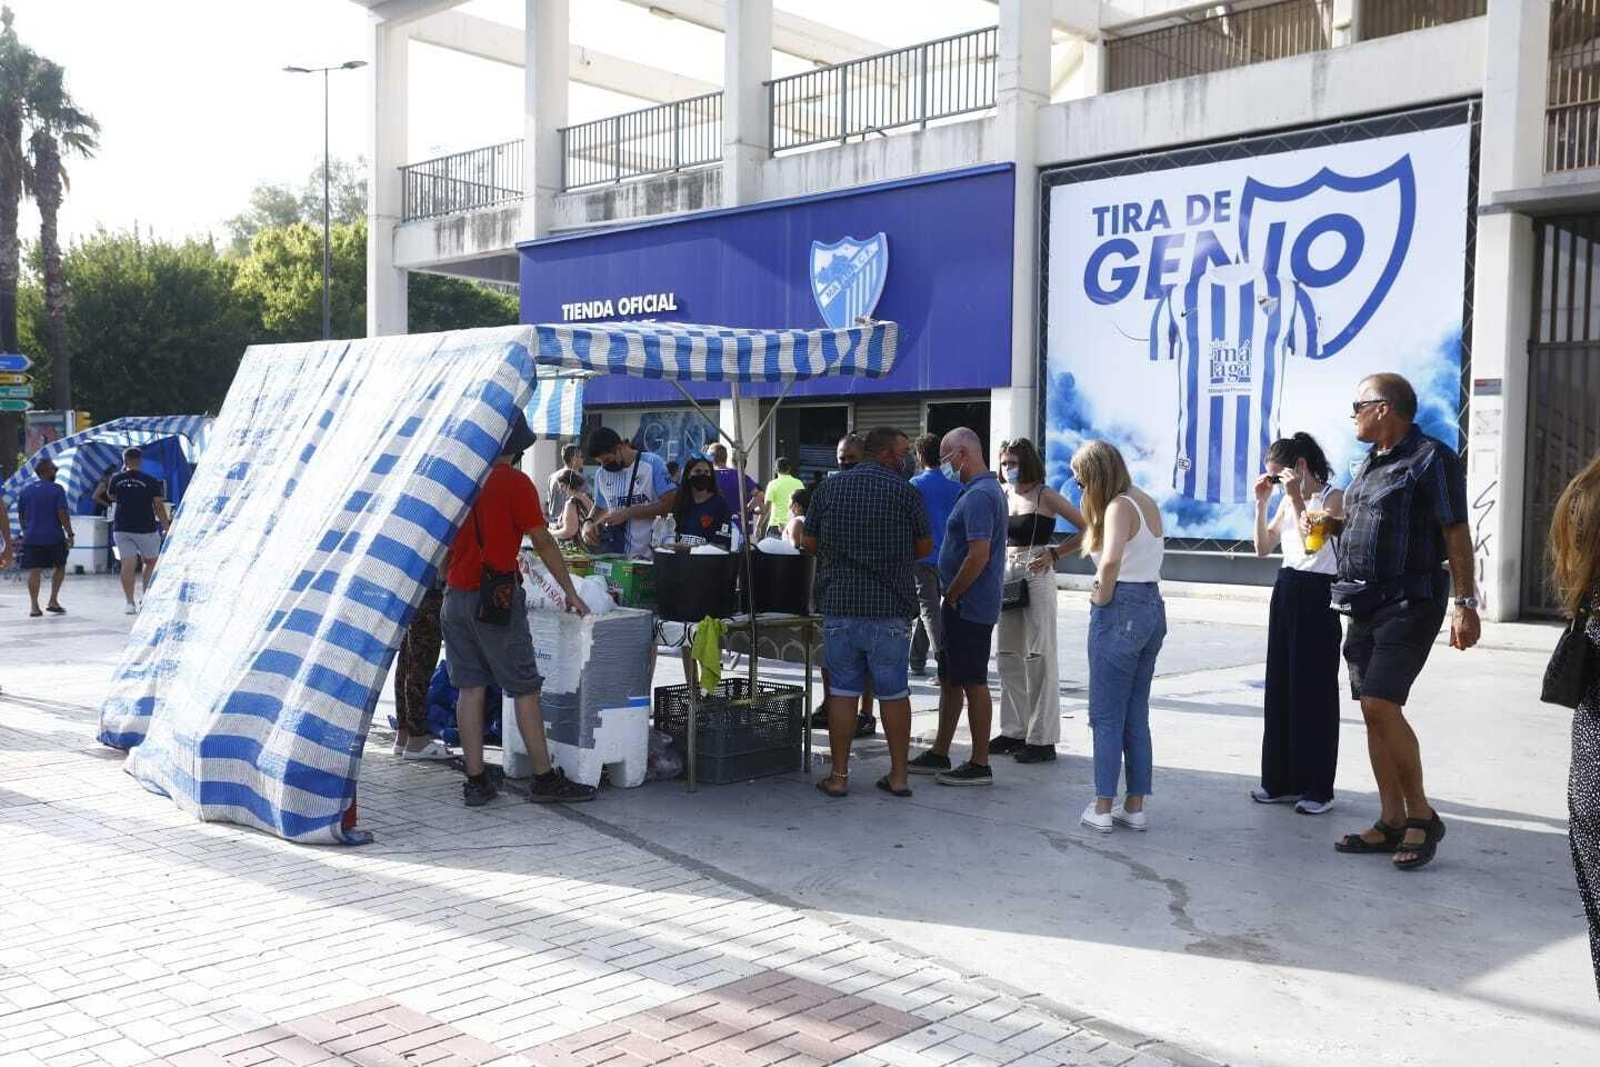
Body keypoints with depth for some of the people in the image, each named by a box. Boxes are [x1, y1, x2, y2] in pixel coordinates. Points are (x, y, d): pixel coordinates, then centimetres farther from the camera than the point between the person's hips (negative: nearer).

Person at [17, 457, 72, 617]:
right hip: (54, 537, -4)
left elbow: (20, 515, 14)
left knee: (34, 571, 3)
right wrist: (70, 534, -8)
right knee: (59, 567, 14)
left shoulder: (25, 490, 8)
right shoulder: (56, 490, -7)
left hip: (31, 537, 4)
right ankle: (53, 601, 9)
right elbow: (62, 514, -13)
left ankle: (34, 606, 0)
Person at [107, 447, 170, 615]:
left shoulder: (116, 479, 2)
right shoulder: (150, 481, -6)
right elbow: (158, 506, -8)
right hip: (145, 529, -2)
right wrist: (166, 527, -2)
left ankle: (130, 602, -2)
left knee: (128, 565, 1)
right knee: (151, 562, 14)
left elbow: (110, 496, 22)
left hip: (121, 529, 2)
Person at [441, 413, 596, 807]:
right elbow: (543, 542, -5)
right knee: (525, 689, 1)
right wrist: (570, 591, 2)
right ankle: (544, 779, 6)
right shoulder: (515, 483, -8)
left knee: (470, 687, 7)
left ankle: (476, 781, 9)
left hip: (455, 594, 6)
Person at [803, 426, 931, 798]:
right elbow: (924, 547, 3)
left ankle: (839, 775, 10)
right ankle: (898, 775, 15)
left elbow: (810, 543, 11)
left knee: (842, 691, 7)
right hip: (889, 605, -2)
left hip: (838, 603, 2)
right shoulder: (904, 492, -5)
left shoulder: (829, 488, 4)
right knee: (894, 693, 8)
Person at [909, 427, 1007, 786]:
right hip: (966, 606, 10)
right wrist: (951, 598, 17)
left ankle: (979, 765, 6)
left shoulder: (978, 496, -18)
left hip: (968, 607, -10)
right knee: (950, 680, 16)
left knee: (973, 683, -3)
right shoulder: (988, 490, 15)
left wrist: (951, 596, -16)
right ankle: (939, 754, 26)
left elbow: (979, 555, -27)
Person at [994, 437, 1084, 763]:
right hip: (1007, 576, 7)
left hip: (1038, 576, -7)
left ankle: (1042, 739, 1)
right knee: (1007, 656, 10)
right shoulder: (1003, 496, 10)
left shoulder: (1046, 496, -6)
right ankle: (1014, 730, 20)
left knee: (1039, 656, -4)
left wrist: (1055, 553, -10)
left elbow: (1088, 529, -7)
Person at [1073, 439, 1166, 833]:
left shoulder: (1119, 506, -15)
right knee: (1137, 714, 14)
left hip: (1120, 610, -9)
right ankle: (1135, 806, 19)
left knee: (1107, 715, 1)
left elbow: (1111, 560, -31)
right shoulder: (1147, 501, 12)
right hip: (1153, 605, 9)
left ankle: (1103, 808, 6)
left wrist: (1102, 597, -15)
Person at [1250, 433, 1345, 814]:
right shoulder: (1287, 500, 12)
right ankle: (1281, 780, 17)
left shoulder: (1333, 497, -8)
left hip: (1317, 594, -7)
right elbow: (1263, 548, 11)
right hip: (1285, 590, 7)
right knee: (1280, 687, 8)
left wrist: (1297, 497, -19)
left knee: (1314, 691, -4)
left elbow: (1312, 543, -20)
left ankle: (1317, 788, 3)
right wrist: (1261, 503, 2)